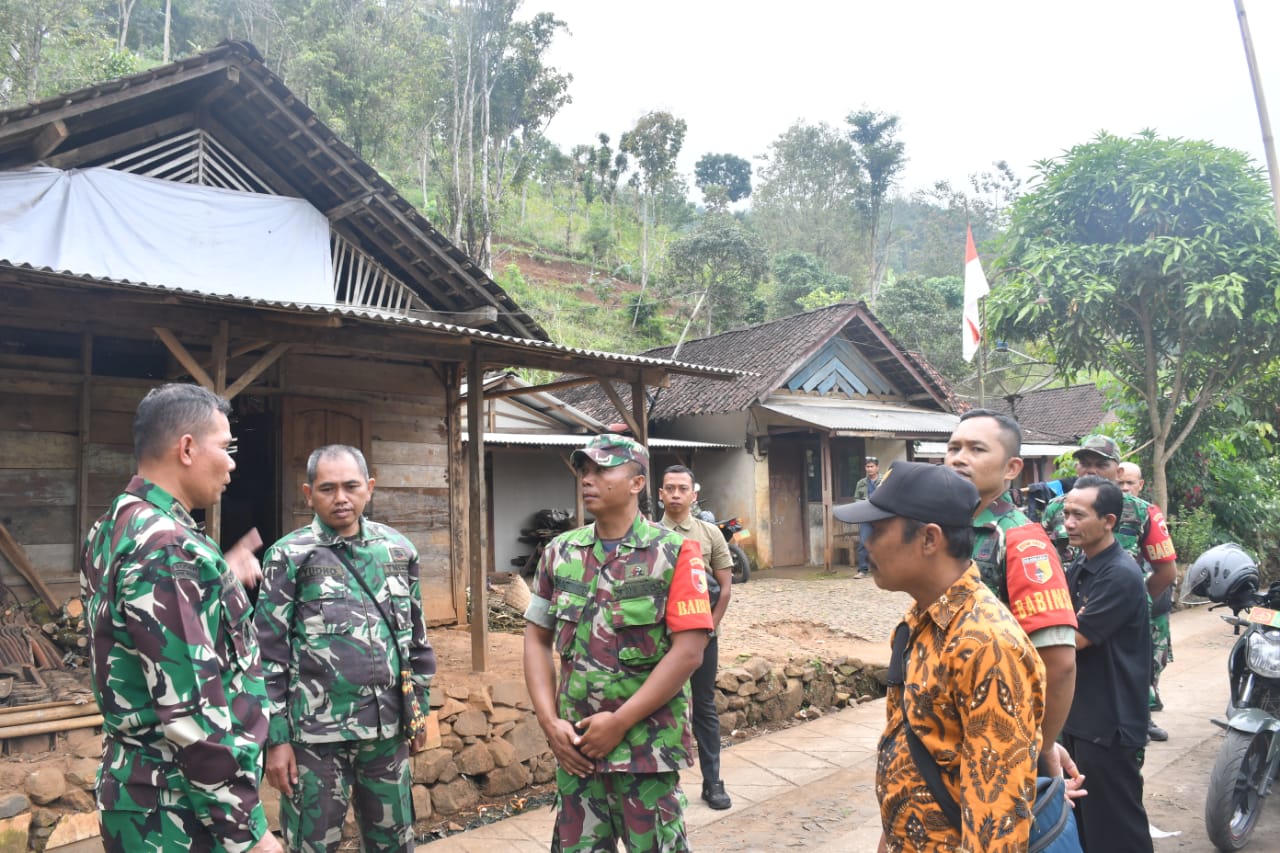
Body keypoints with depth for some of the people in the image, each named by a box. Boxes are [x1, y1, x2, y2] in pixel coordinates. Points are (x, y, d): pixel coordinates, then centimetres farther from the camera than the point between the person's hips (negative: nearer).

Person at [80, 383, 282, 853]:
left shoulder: (113, 531, 7)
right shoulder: (169, 547, -24)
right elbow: (191, 714, -27)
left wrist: (224, 581, 23)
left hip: (138, 789, 9)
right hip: (179, 810, -9)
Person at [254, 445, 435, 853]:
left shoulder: (398, 550, 5)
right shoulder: (290, 556, -6)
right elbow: (269, 654, -6)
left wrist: (419, 708, 12)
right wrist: (275, 737, -7)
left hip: (387, 727, 4)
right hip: (316, 732, -3)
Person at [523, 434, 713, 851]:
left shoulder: (675, 553, -9)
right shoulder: (559, 552, 4)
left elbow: (688, 652, -14)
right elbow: (537, 640, 8)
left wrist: (619, 722, -15)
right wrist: (549, 722, -3)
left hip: (648, 749, -4)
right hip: (574, 745, 4)